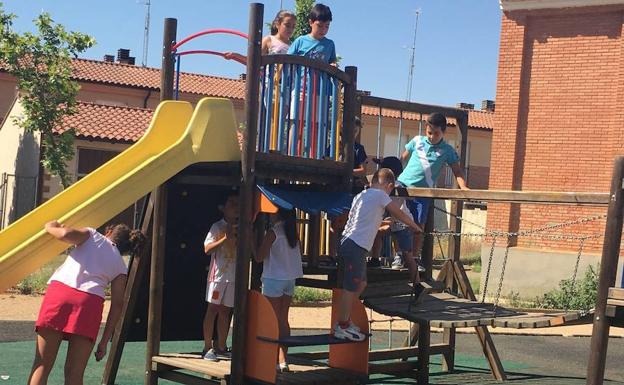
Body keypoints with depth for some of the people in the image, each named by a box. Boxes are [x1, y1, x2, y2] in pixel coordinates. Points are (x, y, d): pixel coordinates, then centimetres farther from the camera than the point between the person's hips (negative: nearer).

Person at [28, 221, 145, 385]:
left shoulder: (92, 235, 23)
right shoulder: (121, 266, 25)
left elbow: (66, 234, 1)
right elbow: (117, 305, 14)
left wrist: (51, 227, 22)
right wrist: (104, 341, 14)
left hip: (59, 292, -1)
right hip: (90, 302, 1)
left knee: (42, 365, 3)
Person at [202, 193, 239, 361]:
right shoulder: (218, 227, -3)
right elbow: (207, 249, -11)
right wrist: (225, 238, -20)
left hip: (234, 276, 5)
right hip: (218, 274, -5)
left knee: (225, 310, 8)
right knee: (213, 309, -3)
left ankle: (221, 347, 14)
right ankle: (208, 348, 0)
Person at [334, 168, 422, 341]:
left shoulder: (361, 195, 20)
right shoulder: (380, 195, -4)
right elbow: (399, 214, 4)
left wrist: (382, 225, 40)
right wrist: (415, 227, 19)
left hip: (348, 244, 9)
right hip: (356, 247, -9)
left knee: (360, 283, 19)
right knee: (350, 288, -5)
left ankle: (345, 320, 24)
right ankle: (342, 327, -1)